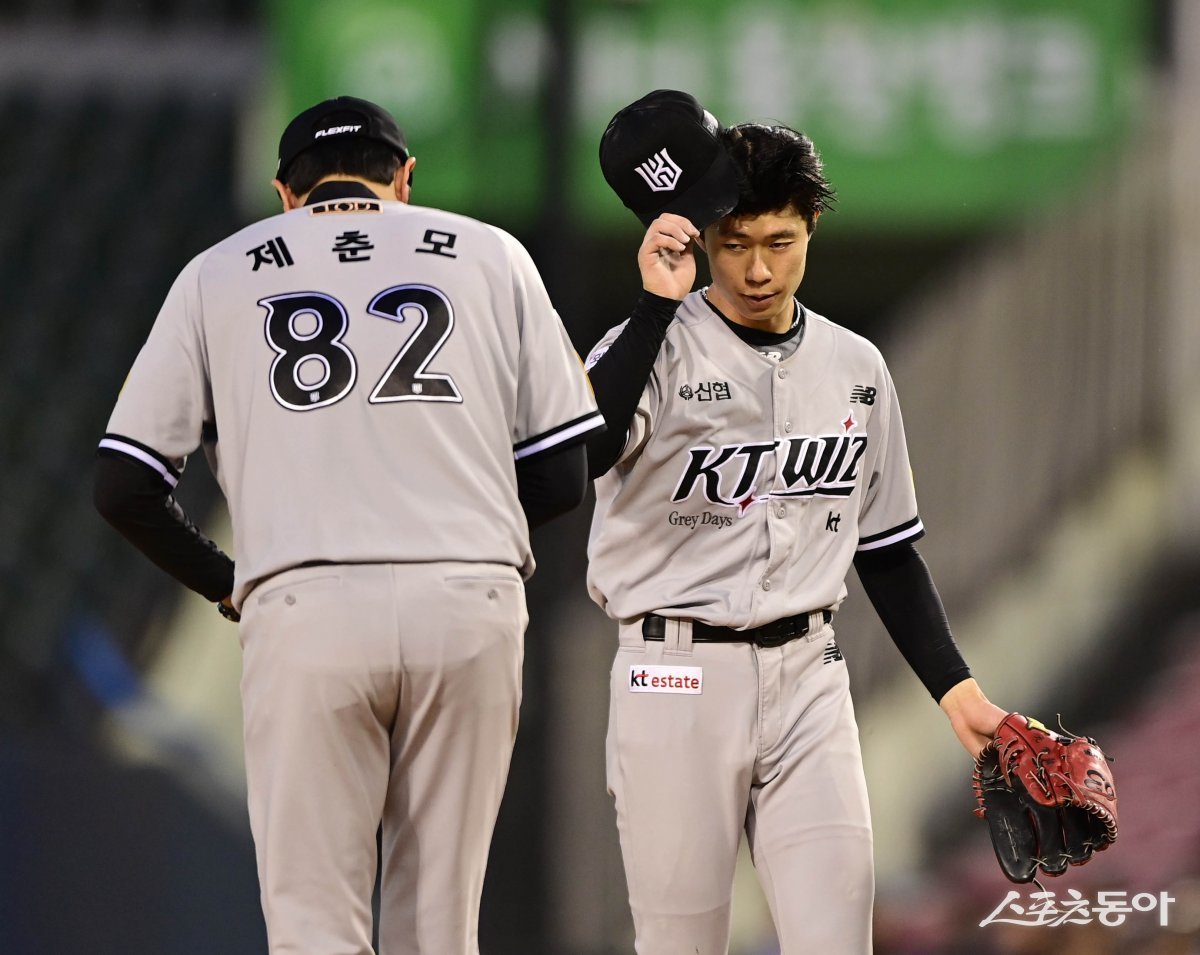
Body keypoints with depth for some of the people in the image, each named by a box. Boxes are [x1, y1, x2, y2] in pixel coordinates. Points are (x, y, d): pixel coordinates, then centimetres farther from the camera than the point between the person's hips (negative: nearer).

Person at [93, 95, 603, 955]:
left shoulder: (218, 274, 14)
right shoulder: (490, 255, 15)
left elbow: (124, 487, 10)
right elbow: (562, 474, 12)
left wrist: (227, 586, 23)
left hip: (303, 604, -1)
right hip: (473, 599, 1)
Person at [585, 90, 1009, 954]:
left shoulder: (856, 369, 11)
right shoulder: (658, 347, -5)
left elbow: (888, 549, 18)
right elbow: (581, 452, -28)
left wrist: (956, 688, 10)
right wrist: (659, 302, -28)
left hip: (808, 678, 4)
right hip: (678, 679, -4)